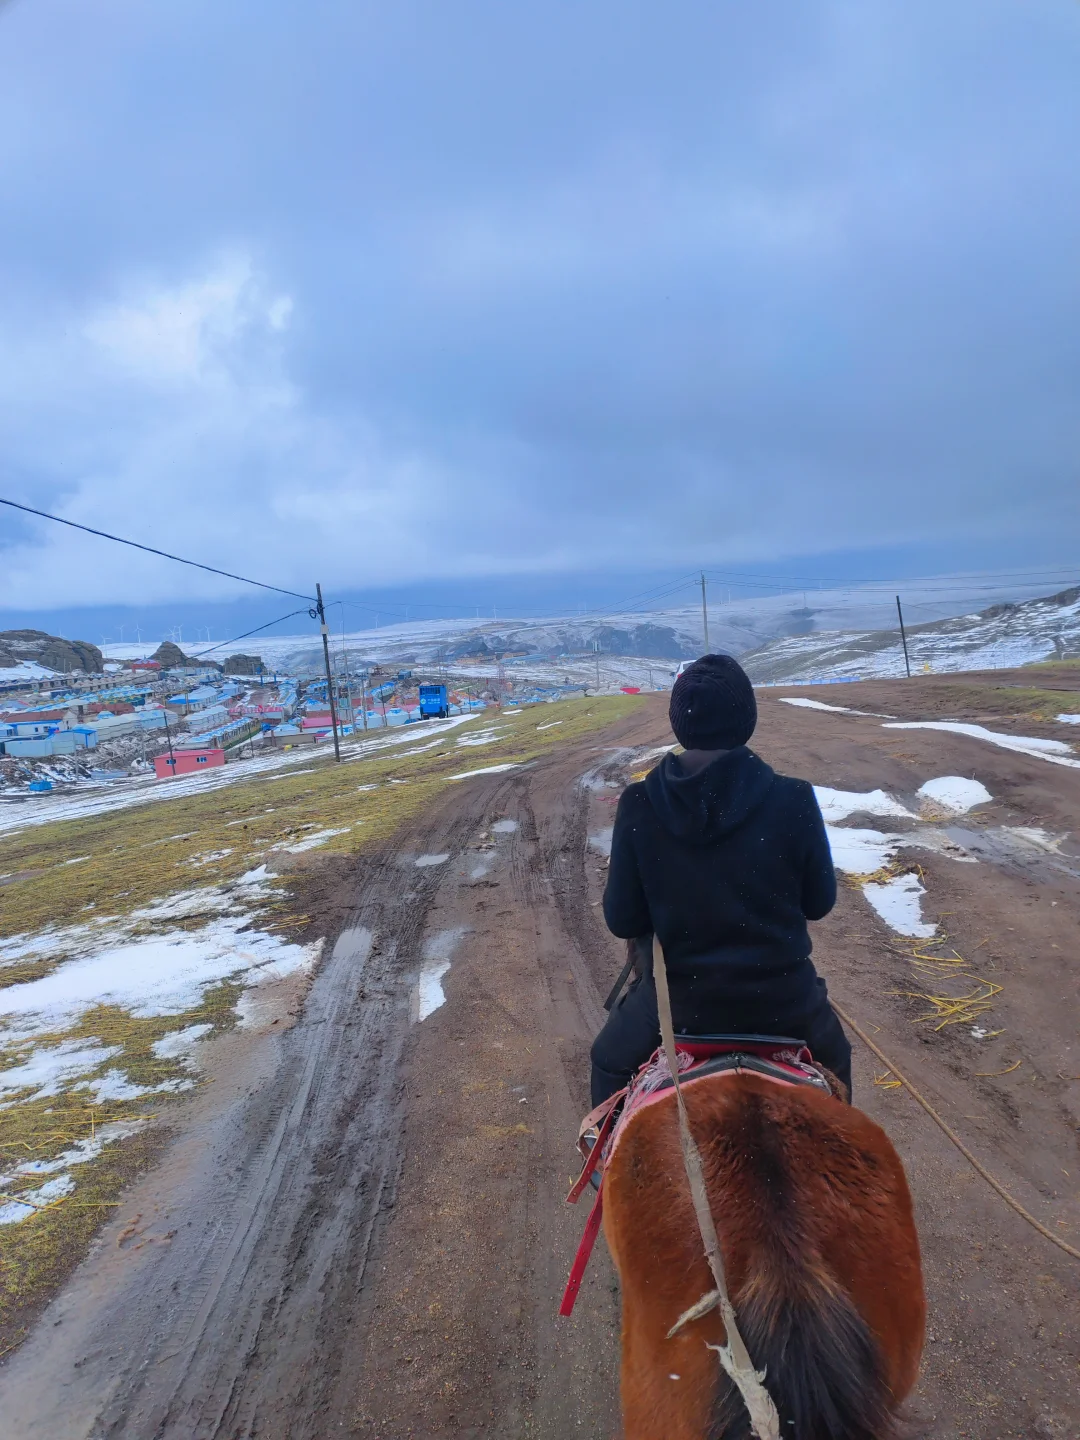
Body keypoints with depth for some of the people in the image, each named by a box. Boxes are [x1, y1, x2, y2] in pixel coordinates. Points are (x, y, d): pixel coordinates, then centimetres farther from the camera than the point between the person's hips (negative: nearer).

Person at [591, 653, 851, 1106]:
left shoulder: (640, 805, -14)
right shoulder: (792, 799, -15)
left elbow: (622, 920, -7)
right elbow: (820, 901, -1)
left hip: (682, 997, 0)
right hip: (780, 993, 1)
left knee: (611, 1062, 30)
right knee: (832, 1059, 35)